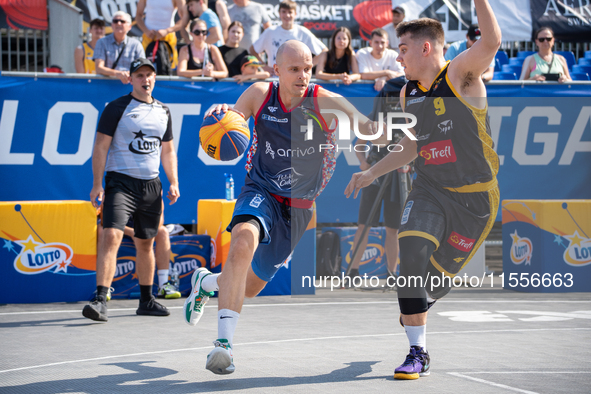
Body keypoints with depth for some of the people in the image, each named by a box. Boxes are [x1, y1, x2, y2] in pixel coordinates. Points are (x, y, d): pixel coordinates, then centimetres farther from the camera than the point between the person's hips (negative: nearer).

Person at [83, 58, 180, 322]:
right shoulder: (116, 108, -3)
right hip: (120, 181, -5)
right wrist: (97, 184, -12)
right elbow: (101, 146, -5)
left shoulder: (163, 112, 14)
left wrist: (173, 182, 10)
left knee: (146, 243, 13)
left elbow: (167, 151, 21)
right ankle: (101, 300, -24)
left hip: (151, 185, 5)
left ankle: (146, 300, 25)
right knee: (111, 236, -20)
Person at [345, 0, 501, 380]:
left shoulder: (460, 74, -11)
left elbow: (492, 41, -31)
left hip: (475, 196, -4)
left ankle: (415, 309, 43)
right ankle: (418, 354, -11)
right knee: (413, 252, -21)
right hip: (430, 189, 4)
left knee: (439, 274, 5)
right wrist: (373, 172, 19)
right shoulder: (409, 93, 8)